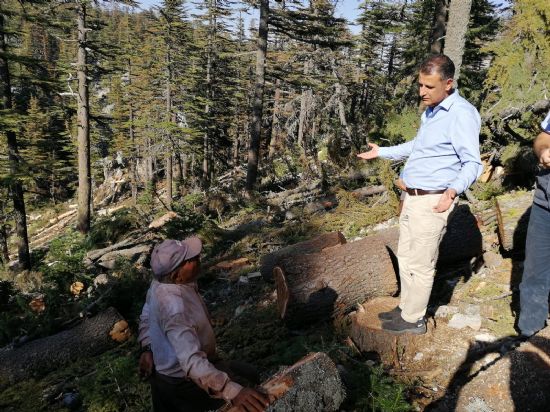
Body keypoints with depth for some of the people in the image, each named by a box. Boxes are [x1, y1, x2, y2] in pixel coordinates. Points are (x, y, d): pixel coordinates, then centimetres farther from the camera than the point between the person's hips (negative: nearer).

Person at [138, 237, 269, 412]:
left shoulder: (161, 282, -10)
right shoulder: (175, 309, -39)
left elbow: (147, 316, 7)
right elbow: (192, 362, -46)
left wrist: (147, 349, 12)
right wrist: (233, 392, -51)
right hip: (182, 382, -9)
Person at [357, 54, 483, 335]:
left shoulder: (462, 114, -17)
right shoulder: (430, 111, 12)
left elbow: (472, 163, -20)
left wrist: (453, 190, -38)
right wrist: (381, 152, 33)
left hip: (432, 202, -9)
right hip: (413, 197, 9)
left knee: (420, 265, 3)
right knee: (405, 257, 18)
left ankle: (413, 319, 21)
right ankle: (406, 307, 34)